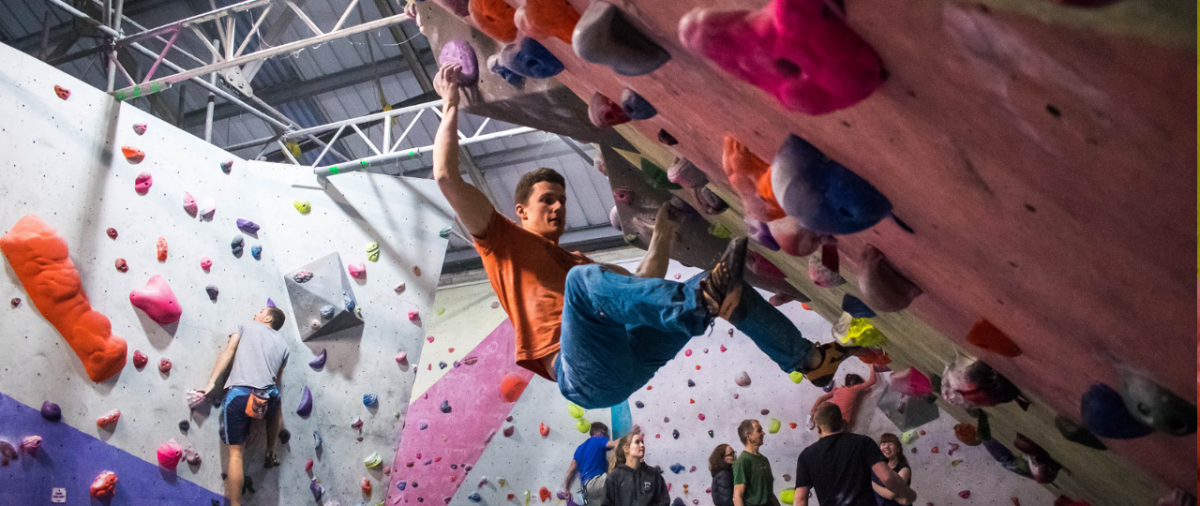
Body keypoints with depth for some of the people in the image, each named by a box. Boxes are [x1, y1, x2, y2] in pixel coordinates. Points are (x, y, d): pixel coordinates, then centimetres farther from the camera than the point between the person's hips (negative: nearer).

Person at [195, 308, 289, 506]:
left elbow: (229, 351, 4)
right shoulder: (282, 343, 23)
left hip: (239, 393, -3)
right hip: (268, 397, 3)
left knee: (235, 452, 2)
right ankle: (270, 453, 40)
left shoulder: (247, 326, 17)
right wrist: (276, 407, 35)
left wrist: (212, 381, -1)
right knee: (276, 408, 41)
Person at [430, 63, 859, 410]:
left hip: (627, 362, 7)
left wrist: (662, 232, 27)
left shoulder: (577, 263, 35)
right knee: (585, 278, -34)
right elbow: (447, 178, 8)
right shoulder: (503, 240, 17)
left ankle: (808, 358, -1)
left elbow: (642, 286, 32)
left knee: (711, 289, 3)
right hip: (584, 374, -6)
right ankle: (706, 301, -45)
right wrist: (450, 107, 12)